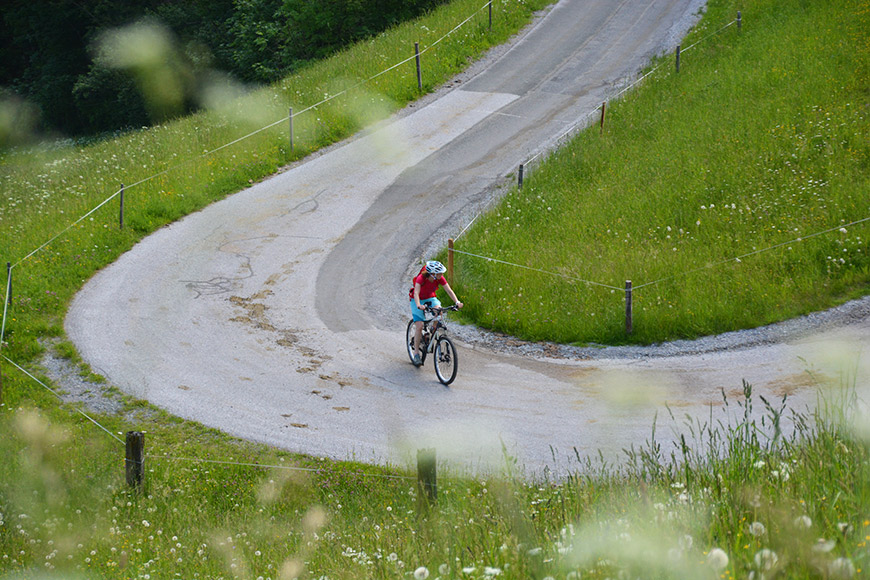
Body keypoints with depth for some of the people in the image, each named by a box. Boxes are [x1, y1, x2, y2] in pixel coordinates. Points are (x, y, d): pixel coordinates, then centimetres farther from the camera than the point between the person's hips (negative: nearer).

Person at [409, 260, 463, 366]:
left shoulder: (440, 278, -19)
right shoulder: (421, 278, -31)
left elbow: (449, 290, -22)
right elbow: (416, 293, -41)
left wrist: (457, 302, -39)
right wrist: (419, 305, -59)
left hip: (430, 298, 4)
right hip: (418, 300, -4)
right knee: (419, 326, -15)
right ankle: (416, 353, -4)